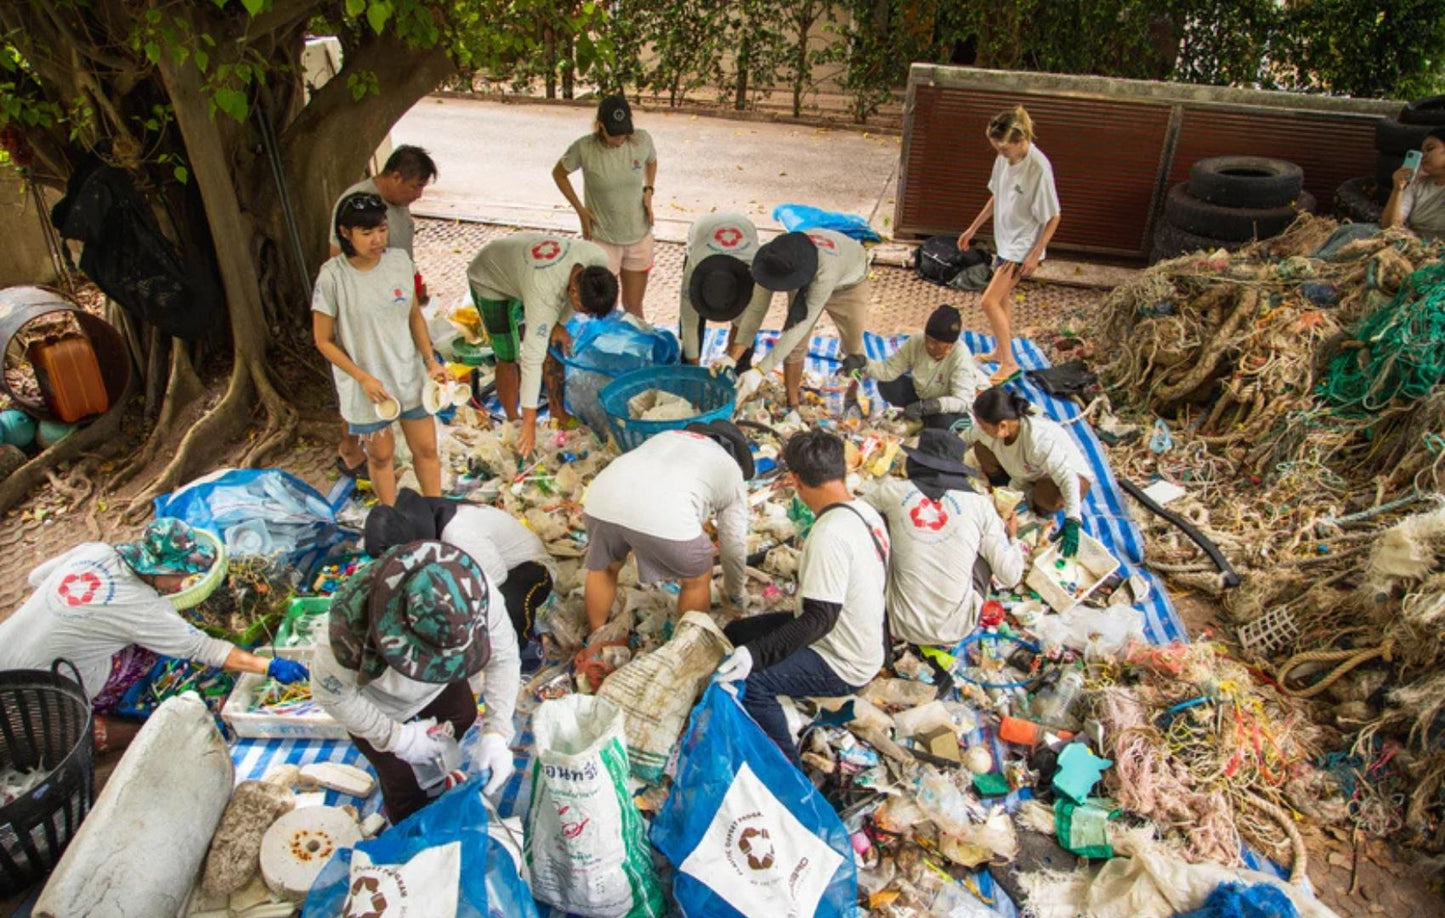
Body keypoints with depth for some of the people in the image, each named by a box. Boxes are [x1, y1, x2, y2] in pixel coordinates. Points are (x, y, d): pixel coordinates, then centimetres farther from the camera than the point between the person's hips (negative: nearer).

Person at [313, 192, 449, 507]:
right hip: (366, 385, -3)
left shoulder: (399, 260, -8)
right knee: (380, 455, 15)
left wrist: (431, 361, -4)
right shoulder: (332, 277, -19)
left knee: (426, 448, 13)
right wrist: (364, 378, -17)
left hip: (409, 375, 3)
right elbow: (324, 341, -11)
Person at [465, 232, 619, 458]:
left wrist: (560, 324, -8)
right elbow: (532, 359, -43)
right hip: (490, 281, -6)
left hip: (520, 265, 6)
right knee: (509, 358, -5)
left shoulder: (599, 260, -29)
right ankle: (513, 421, 16)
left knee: (556, 344, 8)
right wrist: (529, 424, -40)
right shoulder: (544, 295, -45)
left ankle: (557, 409, 27)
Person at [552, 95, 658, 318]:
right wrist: (580, 210, -7)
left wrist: (648, 191, -3)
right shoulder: (584, 148, -18)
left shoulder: (642, 140, -11)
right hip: (603, 240, -2)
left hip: (639, 237, 2)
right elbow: (558, 173, 0)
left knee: (633, 306, 15)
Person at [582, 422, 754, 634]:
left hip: (604, 494, 5)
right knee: (697, 579, 22)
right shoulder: (732, 470, 28)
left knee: (604, 567, 32)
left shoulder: (668, 436, 41)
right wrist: (734, 593, 49)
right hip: (664, 515, -5)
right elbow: (734, 544, 32)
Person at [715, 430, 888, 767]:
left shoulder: (829, 534, -30)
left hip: (843, 665, -10)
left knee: (742, 678, -24)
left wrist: (756, 654, -37)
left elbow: (819, 618, -31)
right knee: (734, 635, 11)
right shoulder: (866, 511, -2)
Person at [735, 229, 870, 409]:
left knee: (853, 347, 3)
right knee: (795, 345, -9)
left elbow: (800, 325, -50)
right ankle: (792, 406, 8)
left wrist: (759, 372, -54)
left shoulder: (825, 271, -49)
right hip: (804, 284, 3)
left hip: (849, 283, -3)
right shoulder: (775, 261, -37)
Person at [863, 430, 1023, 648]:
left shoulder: (895, 490, -5)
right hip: (957, 628, 0)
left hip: (903, 626, 0)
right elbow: (1011, 576, -3)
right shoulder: (979, 504, -5)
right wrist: (1011, 536, 18)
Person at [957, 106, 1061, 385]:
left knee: (990, 301, -9)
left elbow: (1053, 217, -19)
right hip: (1005, 240, 8)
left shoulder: (1039, 168, -27)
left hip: (1023, 247, -8)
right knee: (1003, 297, 20)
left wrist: (1035, 255, -19)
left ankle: (1009, 362, 4)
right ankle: (1000, 351, 38)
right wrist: (972, 229, 17)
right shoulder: (1005, 158, -4)